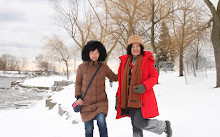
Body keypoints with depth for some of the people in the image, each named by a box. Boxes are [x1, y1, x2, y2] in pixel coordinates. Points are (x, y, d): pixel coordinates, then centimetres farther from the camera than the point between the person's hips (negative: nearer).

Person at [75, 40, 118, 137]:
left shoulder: (104, 67, 1)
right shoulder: (82, 67, -2)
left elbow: (114, 78, 15)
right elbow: (78, 83, 9)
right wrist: (78, 97, -3)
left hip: (101, 101, 0)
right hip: (86, 103, 0)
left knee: (101, 121, -25)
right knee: (89, 129, 3)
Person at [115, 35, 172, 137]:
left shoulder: (147, 59, -2)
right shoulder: (125, 61, 11)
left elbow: (154, 77, -4)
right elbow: (121, 81, 16)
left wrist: (144, 86, -21)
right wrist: (118, 98, 12)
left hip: (143, 97, -5)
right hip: (130, 98, 5)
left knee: (139, 122, -12)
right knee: (135, 126, 8)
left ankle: (165, 126, 12)